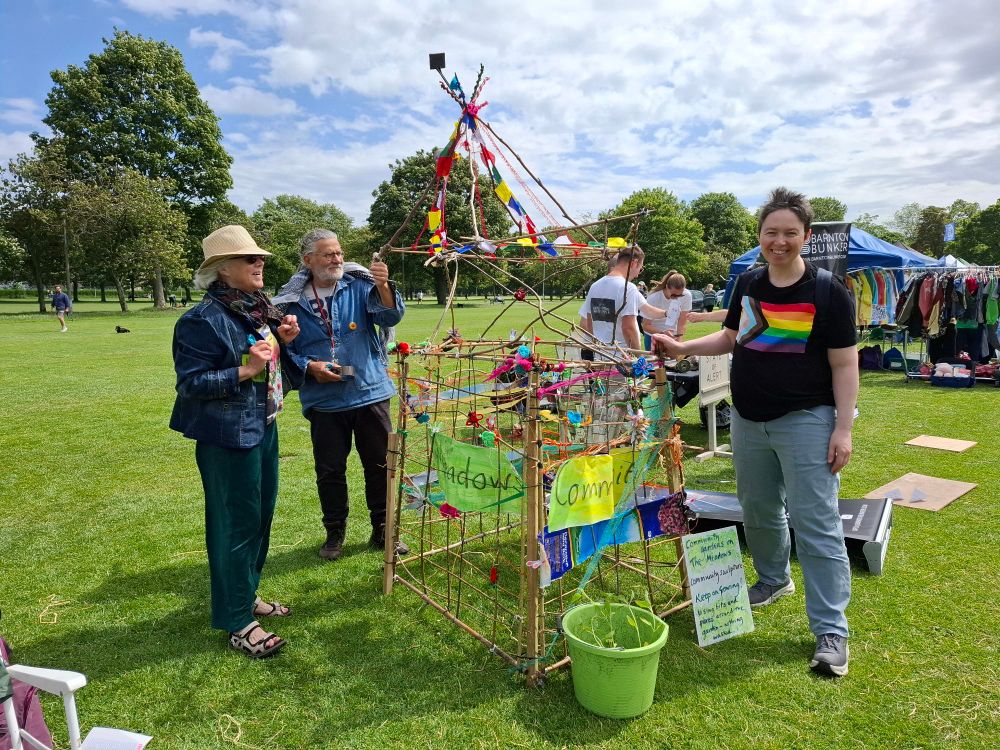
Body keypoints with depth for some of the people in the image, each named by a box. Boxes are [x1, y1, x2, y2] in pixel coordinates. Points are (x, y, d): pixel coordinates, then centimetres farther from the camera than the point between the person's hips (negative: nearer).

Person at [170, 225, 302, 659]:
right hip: (228, 436, -9)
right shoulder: (204, 320, -17)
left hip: (264, 428, 9)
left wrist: (285, 341, 1)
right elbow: (190, 383, -17)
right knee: (237, 524, 1)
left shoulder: (258, 309, 8)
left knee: (262, 515, 18)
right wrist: (245, 371, -25)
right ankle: (237, 622, 17)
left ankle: (246, 594, 38)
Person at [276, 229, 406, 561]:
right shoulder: (292, 300, 1)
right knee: (329, 471, 11)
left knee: (380, 465, 9)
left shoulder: (360, 285, -2)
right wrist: (309, 367, -12)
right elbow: (284, 351, 6)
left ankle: (382, 530, 26)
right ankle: (335, 533, 30)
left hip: (370, 393, 0)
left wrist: (383, 287, -33)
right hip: (324, 401, 1)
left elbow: (390, 317, -15)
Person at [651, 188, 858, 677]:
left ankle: (831, 630, 7)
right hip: (748, 420, 5)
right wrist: (683, 348, 0)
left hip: (805, 421, -5)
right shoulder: (748, 285, 5)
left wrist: (843, 428, -13)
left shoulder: (827, 291, -9)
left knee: (816, 523, -3)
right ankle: (774, 579, 42)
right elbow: (731, 338, 16)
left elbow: (844, 365, -8)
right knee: (758, 511, 18)